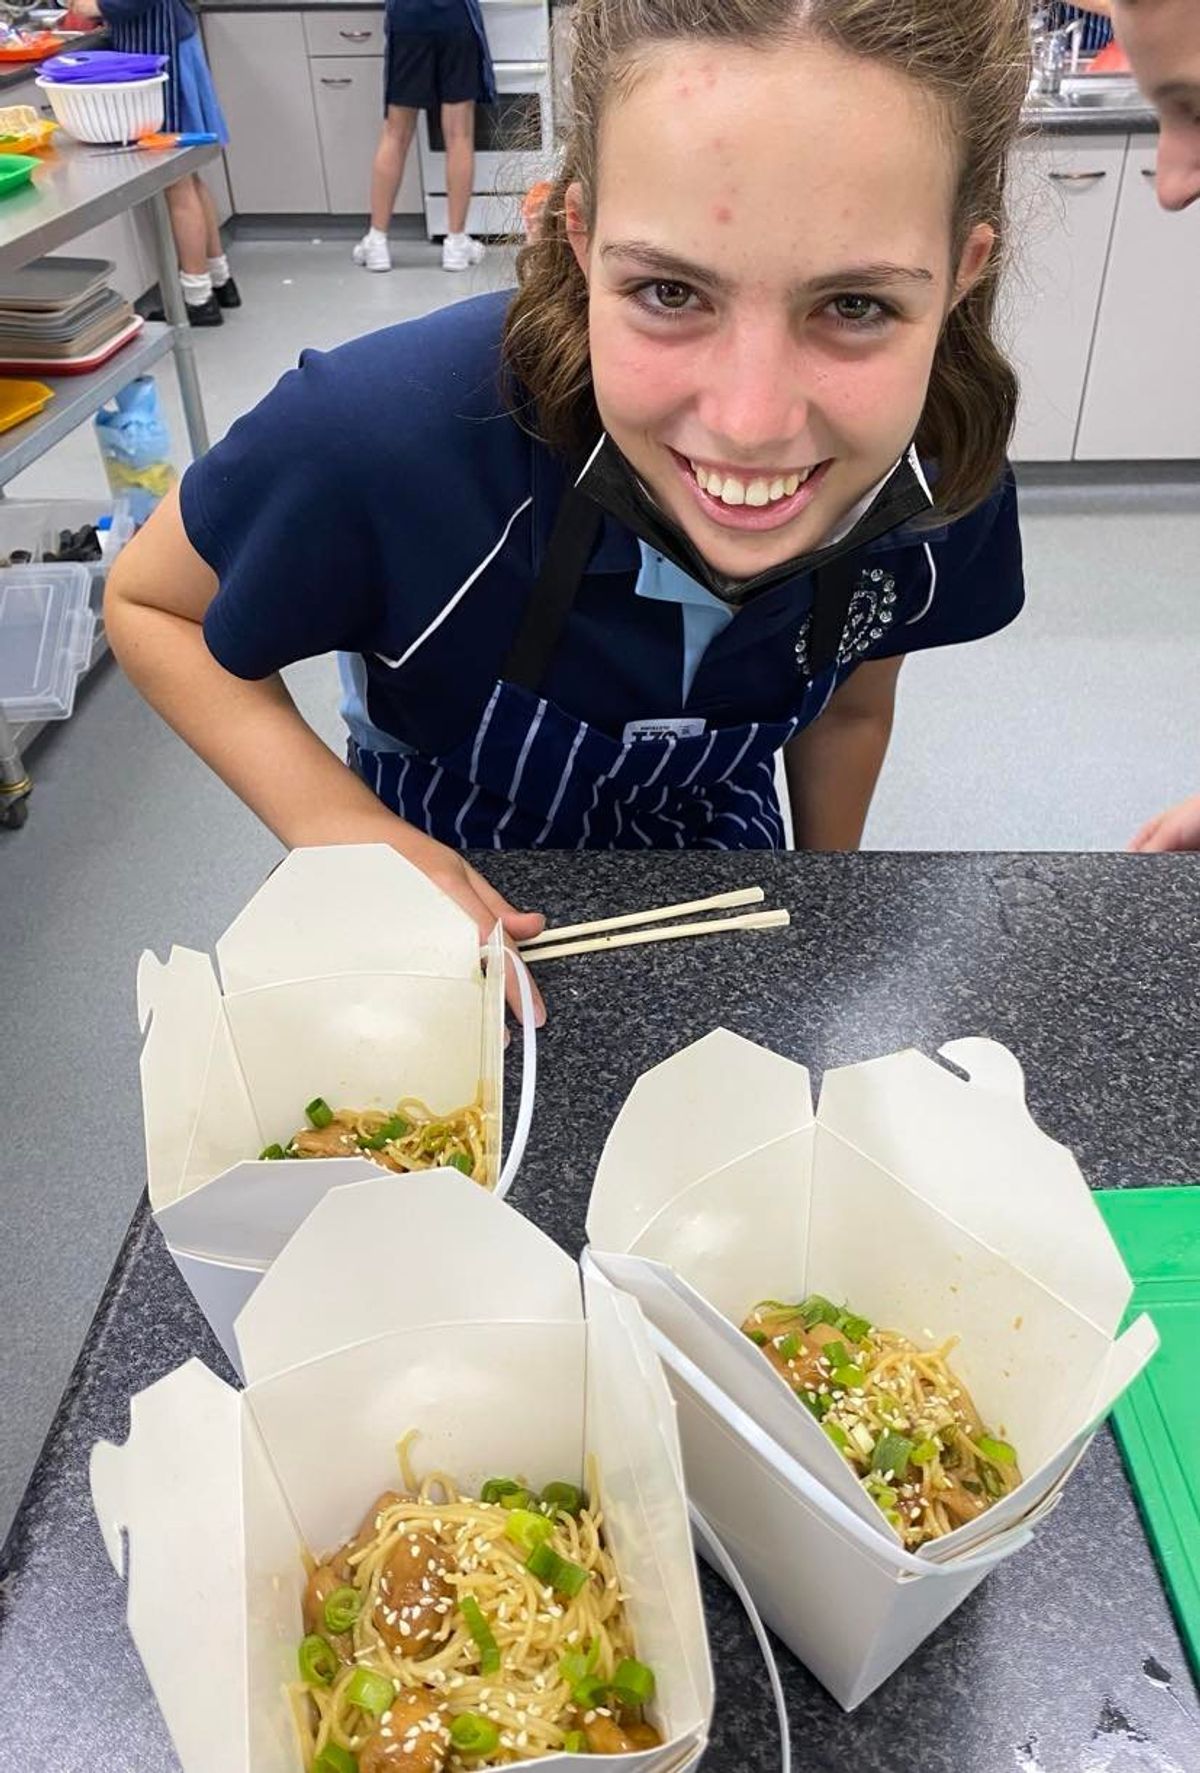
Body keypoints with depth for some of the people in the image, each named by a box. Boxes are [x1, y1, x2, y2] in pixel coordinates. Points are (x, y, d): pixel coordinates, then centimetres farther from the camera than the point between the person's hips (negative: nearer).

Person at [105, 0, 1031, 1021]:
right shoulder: (382, 438, -39)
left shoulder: (946, 484, -26)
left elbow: (848, 708, -5)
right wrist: (344, 830, -34)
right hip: (449, 881, -2)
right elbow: (149, 605, -20)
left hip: (713, 854, 3)